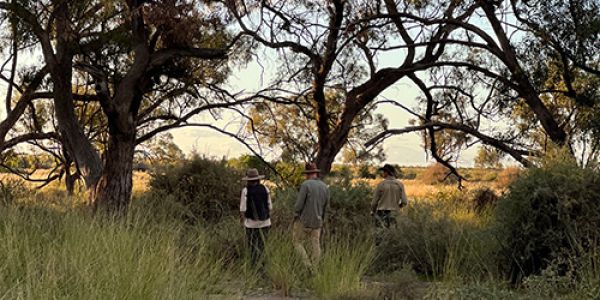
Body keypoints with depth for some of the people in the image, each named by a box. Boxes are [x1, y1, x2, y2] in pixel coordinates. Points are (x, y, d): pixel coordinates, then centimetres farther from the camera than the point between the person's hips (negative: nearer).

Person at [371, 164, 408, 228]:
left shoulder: (381, 184, -7)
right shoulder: (400, 184, -1)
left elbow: (374, 201, -3)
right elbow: (404, 202, -3)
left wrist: (372, 211, 17)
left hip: (381, 214, -2)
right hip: (394, 215, 2)